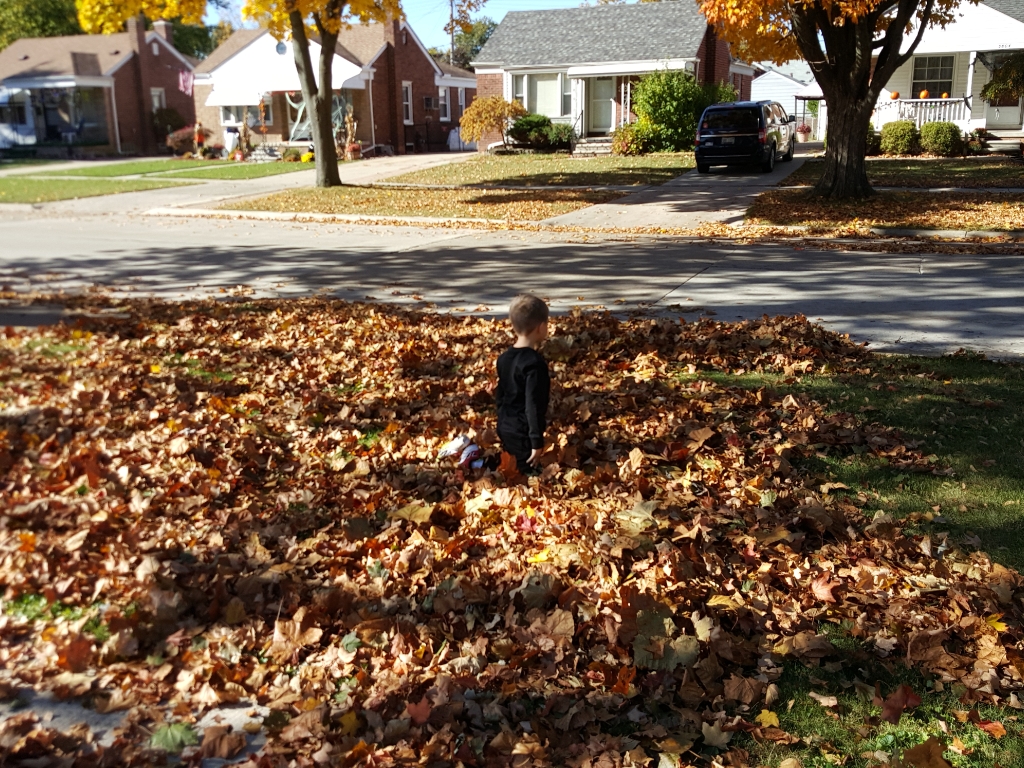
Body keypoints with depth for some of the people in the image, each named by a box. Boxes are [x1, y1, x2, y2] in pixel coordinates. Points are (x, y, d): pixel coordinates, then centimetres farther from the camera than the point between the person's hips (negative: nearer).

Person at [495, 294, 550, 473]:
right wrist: (537, 441, -17)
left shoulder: (504, 358, 4)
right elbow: (534, 406, -22)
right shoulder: (535, 363, -21)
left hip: (505, 428, 8)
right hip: (523, 433, -8)